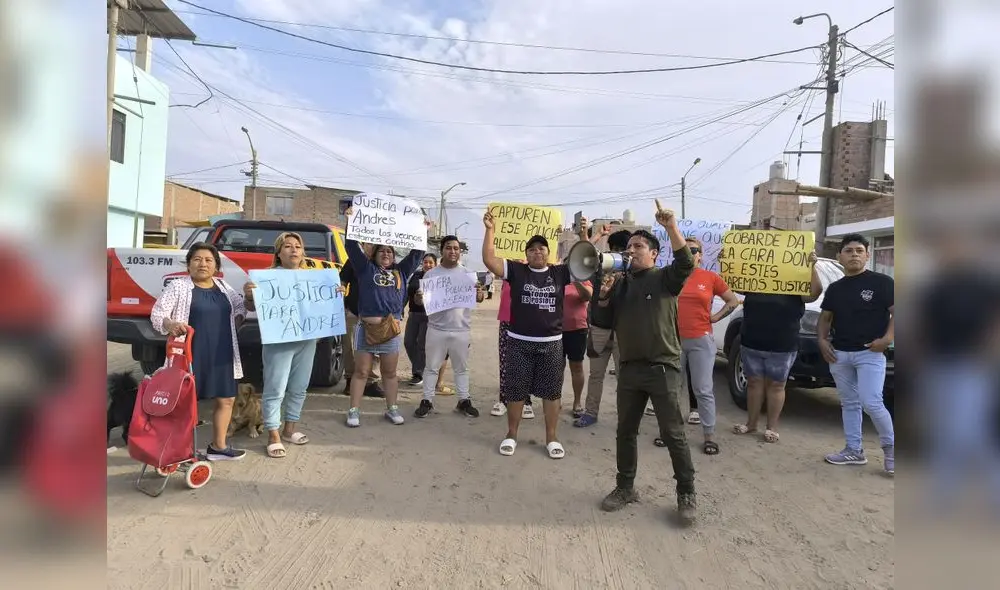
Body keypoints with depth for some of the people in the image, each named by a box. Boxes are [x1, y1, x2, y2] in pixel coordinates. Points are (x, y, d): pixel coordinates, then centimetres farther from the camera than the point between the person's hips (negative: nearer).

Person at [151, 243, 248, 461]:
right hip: (191, 353, -6)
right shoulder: (178, 286, -3)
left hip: (222, 354, 6)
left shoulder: (223, 286, 12)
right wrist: (171, 324, -27)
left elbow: (240, 305, 25)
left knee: (226, 399, 10)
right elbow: (156, 314, -7)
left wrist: (235, 322, 7)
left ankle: (218, 446, 23)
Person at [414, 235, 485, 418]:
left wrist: (480, 293, -21)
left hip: (461, 330, 1)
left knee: (461, 368, 11)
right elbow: (421, 299, 3)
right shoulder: (431, 274, 3)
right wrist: (419, 298, -22)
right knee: (432, 367, 8)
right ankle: (427, 401, 17)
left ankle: (464, 400, 21)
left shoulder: (467, 274, 4)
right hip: (436, 329, 0)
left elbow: (479, 299, 4)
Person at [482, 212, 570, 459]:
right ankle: (511, 435, 25)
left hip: (551, 344, 1)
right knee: (515, 391, 9)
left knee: (551, 392, 8)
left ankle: (551, 438, 22)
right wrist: (490, 230, -13)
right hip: (519, 343, -1)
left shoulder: (559, 273, 3)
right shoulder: (516, 271, 0)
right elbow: (489, 260, -8)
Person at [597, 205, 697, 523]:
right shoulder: (621, 283, 13)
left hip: (663, 368, -5)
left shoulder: (664, 278, -3)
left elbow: (686, 263, -22)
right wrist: (603, 295, -9)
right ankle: (625, 487, 26)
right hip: (630, 369, 5)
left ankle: (686, 494, 15)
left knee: (673, 434, 0)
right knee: (625, 432, 12)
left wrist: (672, 227, -33)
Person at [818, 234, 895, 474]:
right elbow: (826, 317, 19)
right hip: (839, 354, 5)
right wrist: (823, 339, 4)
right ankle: (854, 450, 20)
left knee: (871, 403, -13)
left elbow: (897, 312, -6)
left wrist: (887, 338, -19)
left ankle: (890, 446, 10)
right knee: (849, 404, 11)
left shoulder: (881, 282, -3)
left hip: (870, 353, -5)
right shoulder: (835, 288, 11)